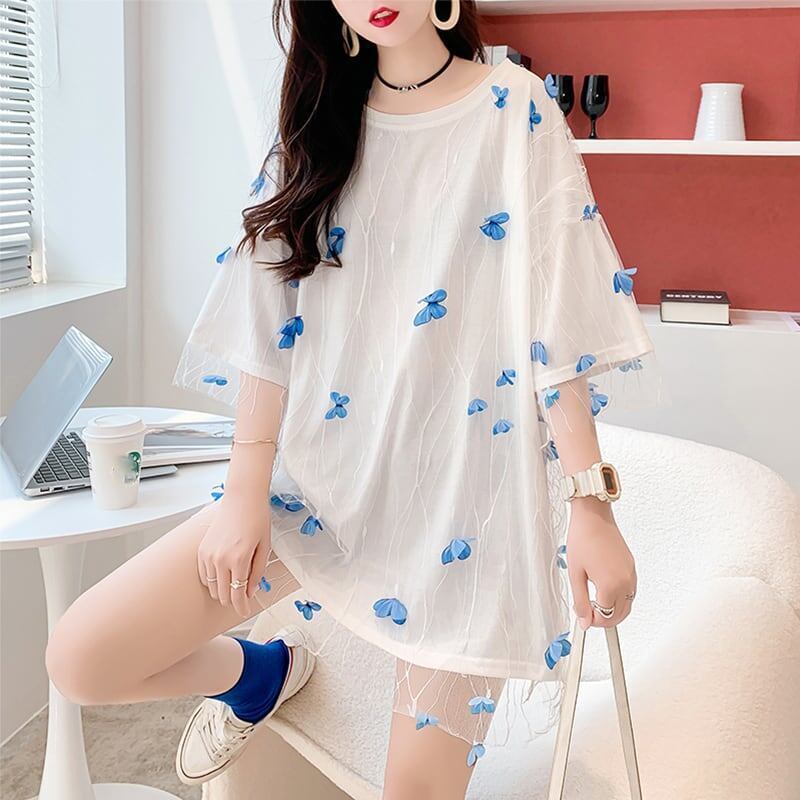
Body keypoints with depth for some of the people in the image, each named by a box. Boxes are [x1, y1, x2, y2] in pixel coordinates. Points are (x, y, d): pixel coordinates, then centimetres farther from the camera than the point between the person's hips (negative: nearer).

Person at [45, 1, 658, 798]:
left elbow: (557, 312, -7)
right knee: (82, 658, -5)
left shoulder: (514, 107, -1)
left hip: (464, 484, -3)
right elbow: (272, 320, 2)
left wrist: (589, 497, -12)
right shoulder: (318, 128, 8)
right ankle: (263, 669, 24)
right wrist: (245, 491, -4)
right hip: (324, 468, 3)